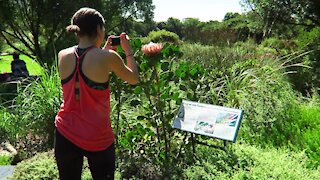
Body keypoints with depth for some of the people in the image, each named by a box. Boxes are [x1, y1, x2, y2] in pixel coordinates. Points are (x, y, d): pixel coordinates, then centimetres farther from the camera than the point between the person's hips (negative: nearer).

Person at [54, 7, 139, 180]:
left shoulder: (63, 56, -3)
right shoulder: (107, 57, -15)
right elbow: (134, 79, 2)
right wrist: (128, 51, 14)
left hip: (65, 135, 4)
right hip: (97, 139, -3)